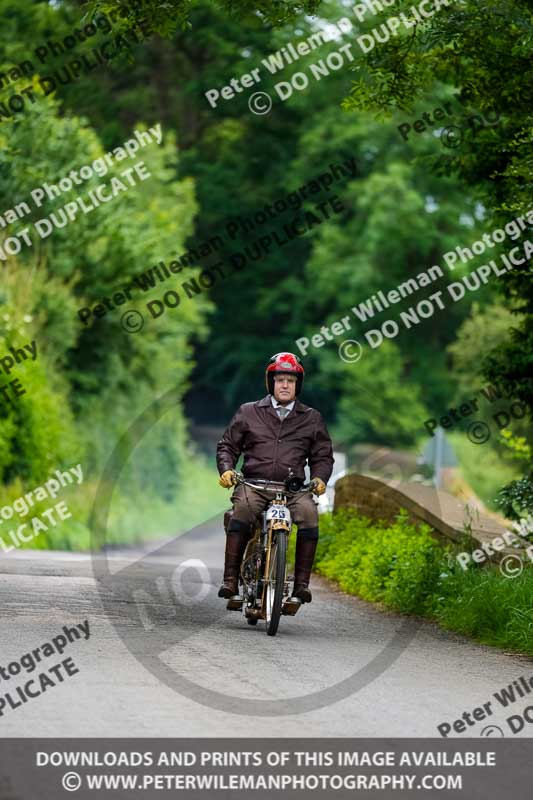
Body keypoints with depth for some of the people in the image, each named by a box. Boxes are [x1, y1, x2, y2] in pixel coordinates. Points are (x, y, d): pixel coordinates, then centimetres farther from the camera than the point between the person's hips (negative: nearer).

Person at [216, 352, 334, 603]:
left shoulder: (311, 419, 16)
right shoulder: (248, 413, 14)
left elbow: (323, 456, 18)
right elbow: (227, 445, 16)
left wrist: (319, 478, -2)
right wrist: (226, 469, -4)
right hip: (253, 484, -1)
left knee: (308, 513, -31)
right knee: (242, 508, -34)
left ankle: (302, 582, -26)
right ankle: (230, 578, -34)